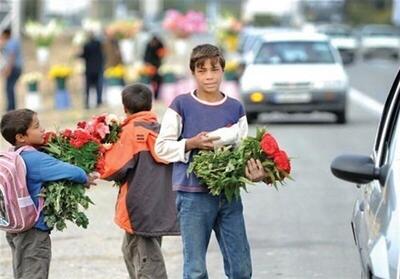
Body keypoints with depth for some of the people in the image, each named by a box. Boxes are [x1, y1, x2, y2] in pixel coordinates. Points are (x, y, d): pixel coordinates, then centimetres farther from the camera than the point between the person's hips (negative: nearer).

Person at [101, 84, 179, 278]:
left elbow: (113, 168, -14)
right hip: (160, 206, 7)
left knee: (146, 260, -6)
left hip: (140, 208, -7)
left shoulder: (131, 131, -12)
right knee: (131, 251, 23)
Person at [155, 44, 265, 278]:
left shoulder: (235, 109, 7)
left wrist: (255, 172, -14)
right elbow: (162, 147, 1)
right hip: (193, 195, -3)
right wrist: (192, 144, -15)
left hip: (229, 193, 3)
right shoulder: (182, 106, -1)